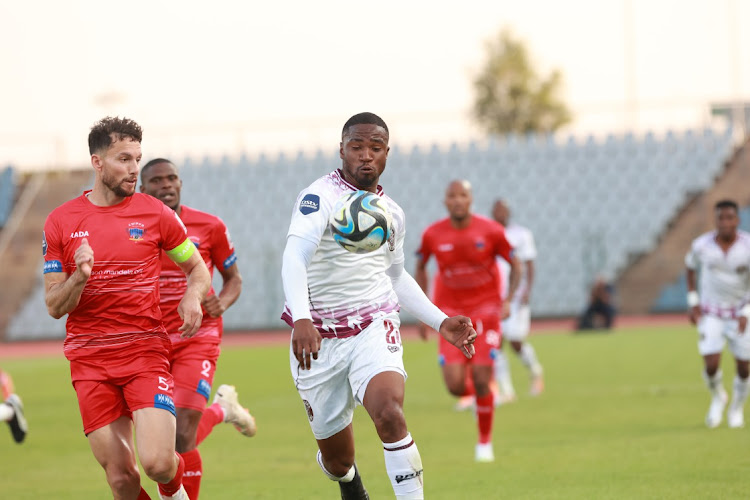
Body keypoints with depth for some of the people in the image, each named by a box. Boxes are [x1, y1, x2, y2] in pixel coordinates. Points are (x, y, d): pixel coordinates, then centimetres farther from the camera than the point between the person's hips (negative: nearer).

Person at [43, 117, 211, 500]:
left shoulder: (155, 214, 2)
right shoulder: (61, 222, 3)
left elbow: (197, 267, 16)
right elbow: (55, 307, 3)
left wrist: (193, 296, -7)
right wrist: (79, 278, -18)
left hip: (146, 351, -1)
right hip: (90, 361, 1)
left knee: (157, 462, -16)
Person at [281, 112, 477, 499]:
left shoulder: (391, 213, 9)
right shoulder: (320, 197, -12)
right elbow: (295, 255, -29)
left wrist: (440, 322, 16)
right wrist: (301, 319, -45)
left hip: (374, 329, 2)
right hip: (319, 338, -2)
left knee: (389, 414, -29)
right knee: (337, 459, 8)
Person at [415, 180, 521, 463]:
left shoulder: (490, 231, -8)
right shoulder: (433, 235, -4)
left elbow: (515, 265, 3)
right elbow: (421, 265, 13)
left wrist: (508, 300, -12)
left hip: (485, 311, -1)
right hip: (451, 313, 1)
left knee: (481, 381, -9)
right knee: (455, 386, -11)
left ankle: (485, 442, 12)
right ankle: (473, 394, 28)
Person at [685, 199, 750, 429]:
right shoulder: (701, 245, -15)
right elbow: (690, 266, 7)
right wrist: (692, 302, 2)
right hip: (710, 313, 0)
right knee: (711, 366, -14)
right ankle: (717, 397, 19)